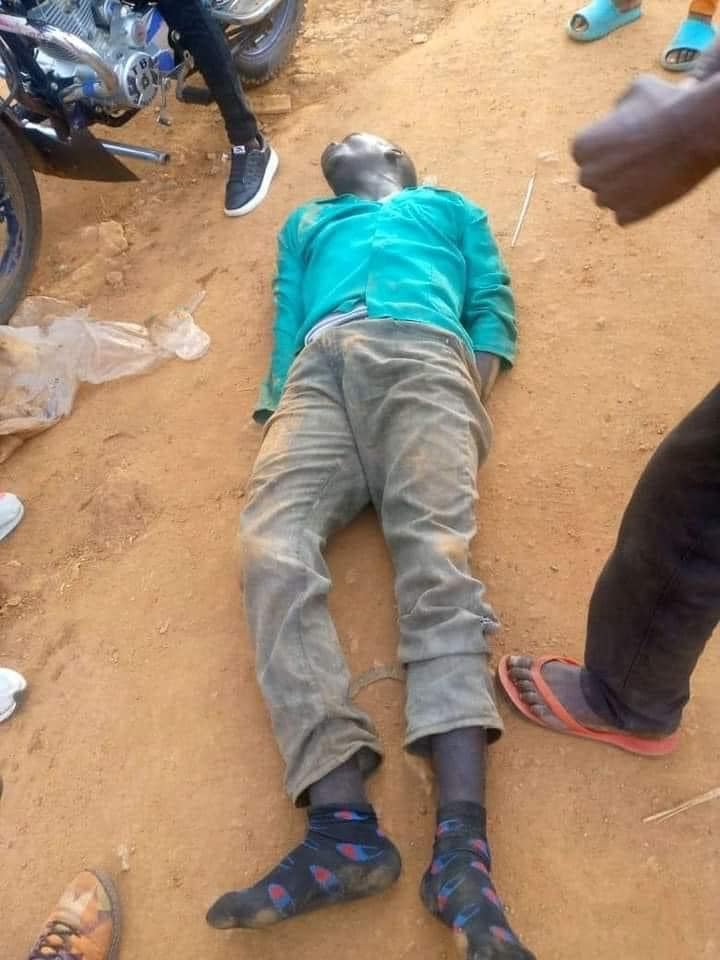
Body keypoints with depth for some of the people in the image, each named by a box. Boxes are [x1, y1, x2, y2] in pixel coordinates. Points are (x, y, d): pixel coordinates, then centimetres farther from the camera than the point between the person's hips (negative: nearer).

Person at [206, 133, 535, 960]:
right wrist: (276, 412, 5)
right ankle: (342, 821, -40)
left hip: (422, 354, -1)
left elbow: (493, 305, 22)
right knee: (273, 545, -29)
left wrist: (470, 393, -1)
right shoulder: (305, 224, 43)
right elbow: (286, 322, 26)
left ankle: (462, 845, -42)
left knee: (435, 550, -29)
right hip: (320, 370, 2)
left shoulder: (450, 208, 37)